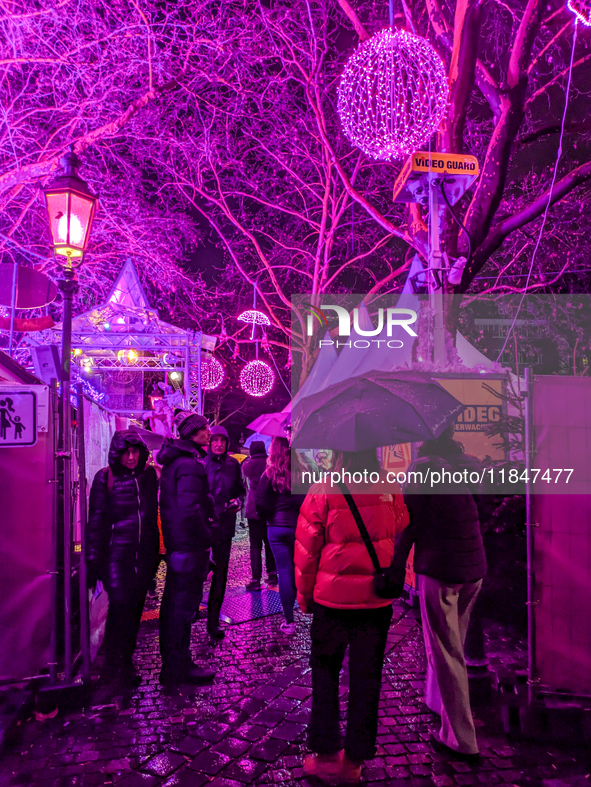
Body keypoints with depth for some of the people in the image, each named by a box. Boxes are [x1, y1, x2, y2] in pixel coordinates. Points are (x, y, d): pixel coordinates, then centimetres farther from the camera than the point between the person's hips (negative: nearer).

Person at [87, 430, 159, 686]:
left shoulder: (148, 475, 7)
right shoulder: (105, 478, -4)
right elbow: (96, 520, -5)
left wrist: (155, 551, 12)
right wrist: (93, 559, -8)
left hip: (143, 554, 4)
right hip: (116, 552, -4)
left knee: (135, 608, 9)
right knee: (119, 604, -11)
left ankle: (126, 662, 24)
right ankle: (111, 662, 7)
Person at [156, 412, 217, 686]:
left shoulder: (174, 460, 12)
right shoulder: (189, 464, -20)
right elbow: (189, 509, -29)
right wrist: (206, 538, -17)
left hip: (176, 543, 10)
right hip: (190, 546, -10)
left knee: (173, 603, 19)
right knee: (184, 604, 0)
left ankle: (171, 662, 34)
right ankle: (179, 670, 12)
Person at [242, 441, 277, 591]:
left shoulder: (249, 465, -6)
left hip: (254, 511, -3)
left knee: (255, 546, -1)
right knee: (270, 544, 15)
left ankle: (256, 580, -2)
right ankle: (272, 575, 20)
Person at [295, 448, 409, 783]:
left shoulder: (322, 491, -13)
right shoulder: (390, 490, -6)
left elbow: (306, 549, -7)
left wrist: (305, 595, 6)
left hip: (332, 599, -2)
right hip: (377, 601, 2)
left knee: (325, 671, 17)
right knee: (366, 677, 14)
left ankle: (326, 755, 24)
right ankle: (354, 760, 25)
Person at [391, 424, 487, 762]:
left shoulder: (421, 467, -13)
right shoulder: (471, 464, 5)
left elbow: (409, 525, -13)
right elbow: (478, 514, 13)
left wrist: (396, 569, -8)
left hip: (439, 569, -7)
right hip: (475, 569, 7)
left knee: (446, 654, 5)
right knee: (453, 647, 23)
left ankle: (462, 740, 14)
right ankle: (439, 701, 42)